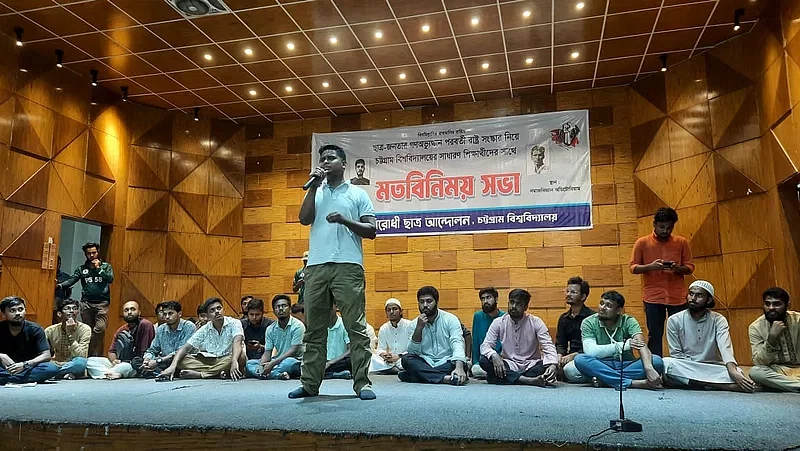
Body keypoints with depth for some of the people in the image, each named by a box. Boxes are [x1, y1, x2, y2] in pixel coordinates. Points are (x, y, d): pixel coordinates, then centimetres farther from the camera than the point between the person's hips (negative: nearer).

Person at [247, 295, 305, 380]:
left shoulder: (297, 326, -9)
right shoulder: (270, 329, 7)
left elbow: (294, 350, -16)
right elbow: (267, 353, 4)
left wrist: (272, 363, -22)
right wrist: (261, 366, -18)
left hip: (295, 361, -6)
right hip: (278, 361, 6)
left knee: (288, 362, -39)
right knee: (249, 363, -12)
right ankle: (277, 375, -31)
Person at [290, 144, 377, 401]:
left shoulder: (358, 193, 11)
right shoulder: (316, 193, 20)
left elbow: (371, 231, 4)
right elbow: (304, 219, 2)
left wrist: (344, 220, -10)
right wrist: (314, 186, 1)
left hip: (348, 266, -3)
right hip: (316, 267, 3)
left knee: (356, 327, -6)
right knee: (314, 328, 6)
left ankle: (362, 383, -2)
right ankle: (310, 383, 12)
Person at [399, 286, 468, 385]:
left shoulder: (451, 319, -3)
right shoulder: (415, 323, 5)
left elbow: (457, 344, -17)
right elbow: (413, 352, -4)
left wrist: (459, 367, -36)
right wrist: (419, 328, -18)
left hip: (447, 364, -2)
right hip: (425, 364, 2)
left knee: (462, 365, -32)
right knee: (406, 359, -25)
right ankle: (445, 378, -32)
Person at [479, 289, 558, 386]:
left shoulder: (536, 322, -4)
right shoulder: (498, 323, -1)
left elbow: (548, 347, -11)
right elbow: (485, 346, -5)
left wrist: (553, 365, -33)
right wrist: (494, 355, -30)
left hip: (531, 366, -1)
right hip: (508, 366, 1)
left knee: (548, 365, -31)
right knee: (484, 361, -28)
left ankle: (509, 378, -24)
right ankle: (529, 380, -34)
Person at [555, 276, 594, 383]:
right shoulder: (563, 318, 16)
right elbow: (560, 343, 12)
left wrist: (573, 355, -20)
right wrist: (559, 355, -10)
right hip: (570, 358, 5)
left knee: (569, 369, -35)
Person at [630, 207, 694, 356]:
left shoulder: (682, 242, 6)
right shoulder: (642, 243, 2)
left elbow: (690, 267, 7)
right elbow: (633, 267, 2)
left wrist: (677, 268, -15)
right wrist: (650, 266, -17)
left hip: (677, 297, 1)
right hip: (653, 297, -1)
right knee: (654, 336, 2)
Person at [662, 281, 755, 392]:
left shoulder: (718, 320, 0)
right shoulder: (674, 321, -2)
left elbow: (725, 348, -17)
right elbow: (676, 354, -4)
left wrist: (733, 371, -37)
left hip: (713, 369, 0)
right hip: (684, 370, 1)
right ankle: (725, 385, -34)